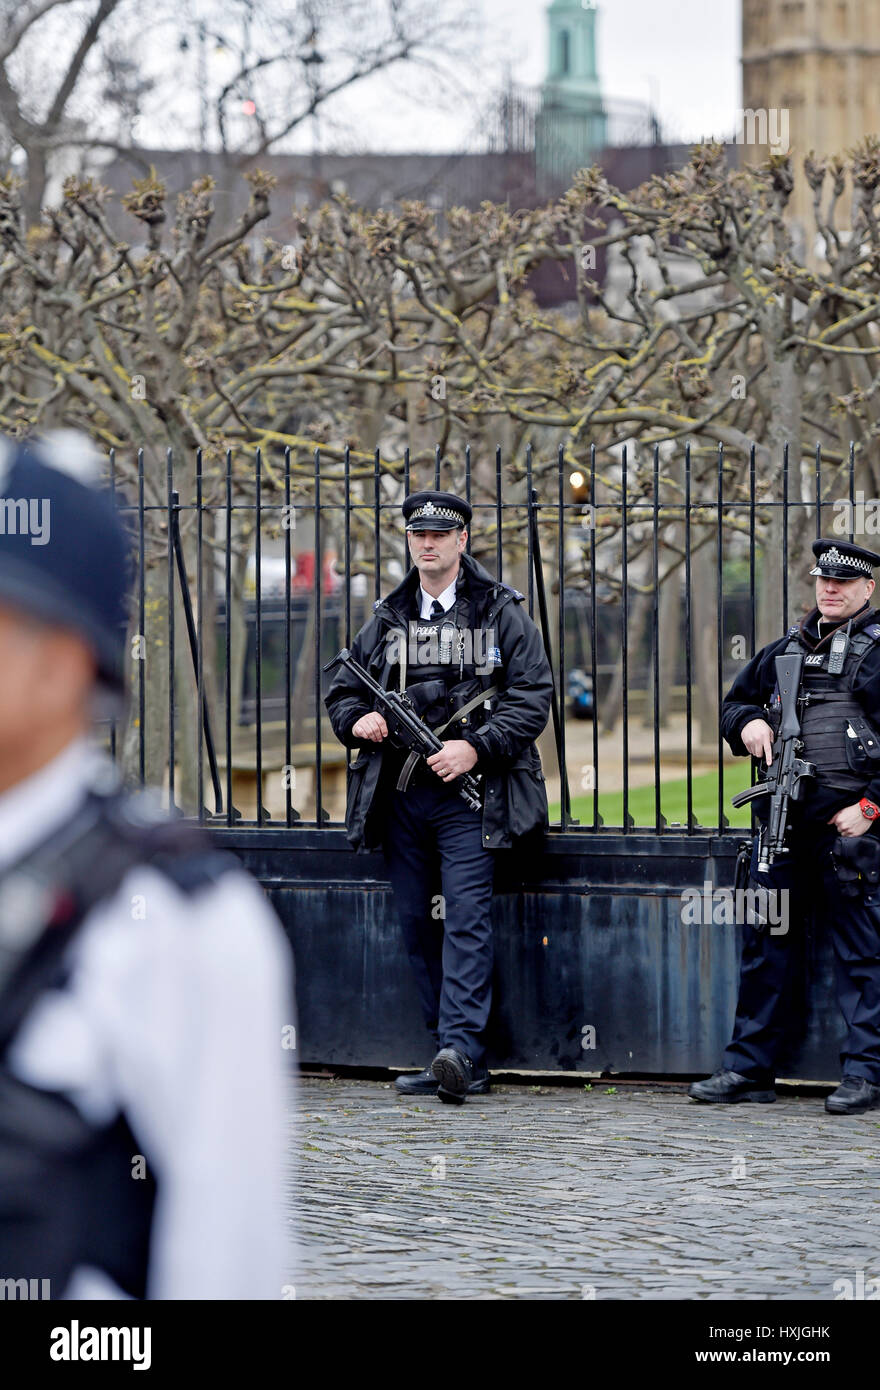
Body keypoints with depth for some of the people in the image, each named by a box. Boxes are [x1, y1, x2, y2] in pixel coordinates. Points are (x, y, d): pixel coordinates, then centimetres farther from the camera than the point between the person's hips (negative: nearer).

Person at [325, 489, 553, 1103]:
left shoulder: (502, 614, 3)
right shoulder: (386, 620, 15)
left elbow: (532, 697, -4)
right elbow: (342, 692, 21)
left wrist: (475, 747, -16)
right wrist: (358, 720, -2)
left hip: (468, 794, -5)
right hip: (400, 797, 5)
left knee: (466, 918, -15)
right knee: (418, 925, 5)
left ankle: (462, 1049, -23)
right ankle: (453, 1058, 11)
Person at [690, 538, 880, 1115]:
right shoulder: (788, 648, 17)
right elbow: (736, 700, 30)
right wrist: (747, 723, 6)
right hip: (784, 818, 6)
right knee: (768, 940, 8)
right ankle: (750, 1068, 14)